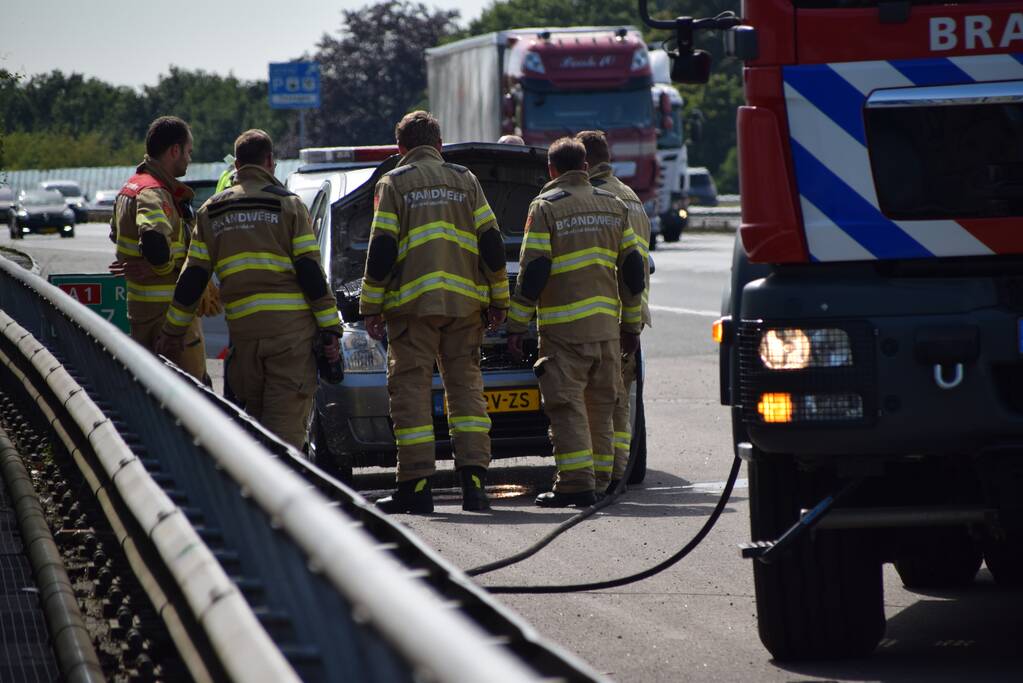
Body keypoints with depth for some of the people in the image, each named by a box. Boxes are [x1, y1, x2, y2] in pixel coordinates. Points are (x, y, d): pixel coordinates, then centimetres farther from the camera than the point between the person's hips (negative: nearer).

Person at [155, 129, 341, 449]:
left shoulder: (211, 211, 12)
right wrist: (330, 329, -2)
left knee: (253, 414, 16)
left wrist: (173, 330, 19)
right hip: (291, 327, -3)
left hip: (243, 329, 3)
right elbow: (310, 272, -3)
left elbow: (192, 278, 11)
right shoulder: (287, 204, 2)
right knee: (286, 419, -5)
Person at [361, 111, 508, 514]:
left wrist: (372, 306, 1)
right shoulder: (466, 181, 11)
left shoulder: (393, 183, 2)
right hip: (464, 300, 3)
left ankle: (417, 485, -4)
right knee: (466, 386, 6)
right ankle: (474, 481, -4)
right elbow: (491, 244, 9)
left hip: (413, 301, -3)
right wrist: (498, 299, 15)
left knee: (411, 389, 0)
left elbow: (381, 250, -4)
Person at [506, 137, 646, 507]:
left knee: (567, 406, -4)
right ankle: (601, 477, 15)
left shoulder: (546, 207, -6)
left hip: (564, 325, -5)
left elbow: (532, 272, -11)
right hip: (607, 325, 5)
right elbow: (632, 268, 13)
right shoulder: (614, 206, 11)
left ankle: (577, 483, -11)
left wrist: (517, 325, -6)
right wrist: (631, 323, 19)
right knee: (599, 407, 13)